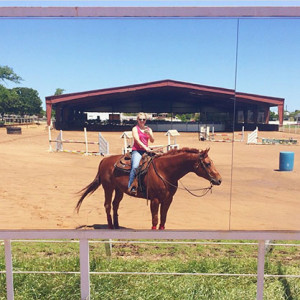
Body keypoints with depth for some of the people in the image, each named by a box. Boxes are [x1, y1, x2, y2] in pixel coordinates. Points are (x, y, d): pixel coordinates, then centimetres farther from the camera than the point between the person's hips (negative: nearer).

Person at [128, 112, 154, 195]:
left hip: (146, 150, 5)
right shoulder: (135, 129, 2)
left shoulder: (148, 129, 15)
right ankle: (131, 187, -25)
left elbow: (152, 141, 6)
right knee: (135, 166, -28)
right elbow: (137, 140, -12)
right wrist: (146, 148, -25)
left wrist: (149, 134, -13)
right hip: (137, 151, -5)